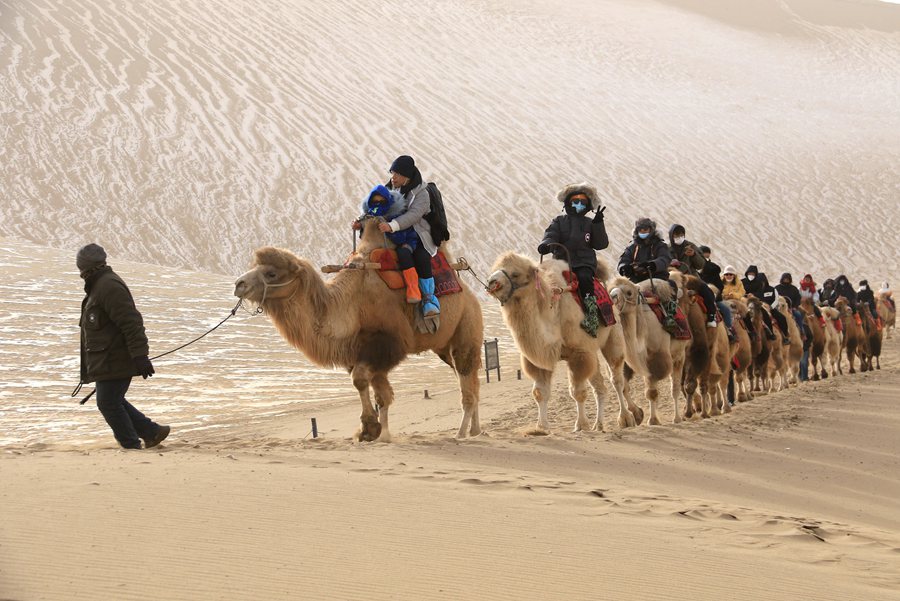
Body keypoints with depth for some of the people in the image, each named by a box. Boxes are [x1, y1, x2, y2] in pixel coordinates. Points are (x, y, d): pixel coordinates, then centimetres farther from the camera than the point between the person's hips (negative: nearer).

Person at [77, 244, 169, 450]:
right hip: (108, 360, 10)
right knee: (112, 402, 15)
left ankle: (131, 446, 3)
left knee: (109, 403, -5)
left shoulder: (109, 287, -18)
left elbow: (131, 323, -24)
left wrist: (140, 355, -27)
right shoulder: (99, 285, 17)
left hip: (115, 361, -10)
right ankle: (152, 432, 20)